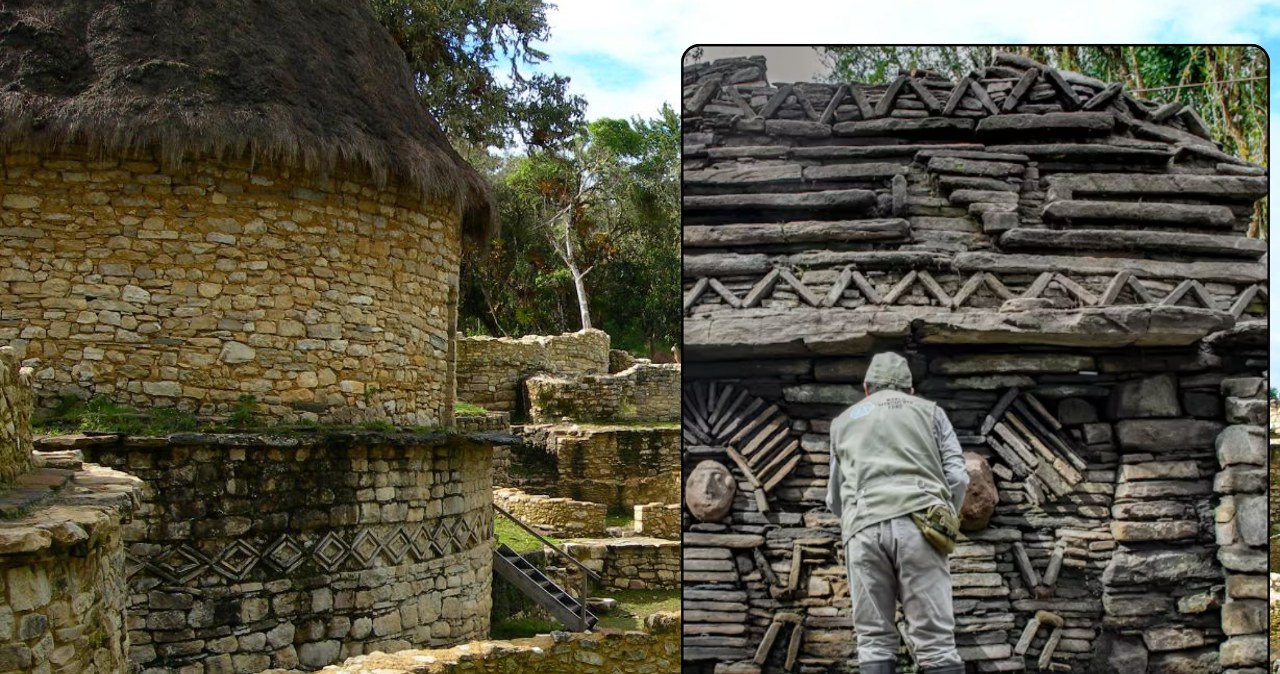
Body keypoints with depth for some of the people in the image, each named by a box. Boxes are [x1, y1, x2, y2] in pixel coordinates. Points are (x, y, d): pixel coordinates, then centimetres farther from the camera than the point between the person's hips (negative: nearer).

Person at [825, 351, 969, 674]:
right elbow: (957, 477, 11)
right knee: (936, 640, -3)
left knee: (874, 641, 3)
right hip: (917, 523, -1)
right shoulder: (929, 411, 23)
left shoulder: (844, 421, 28)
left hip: (864, 529, 1)